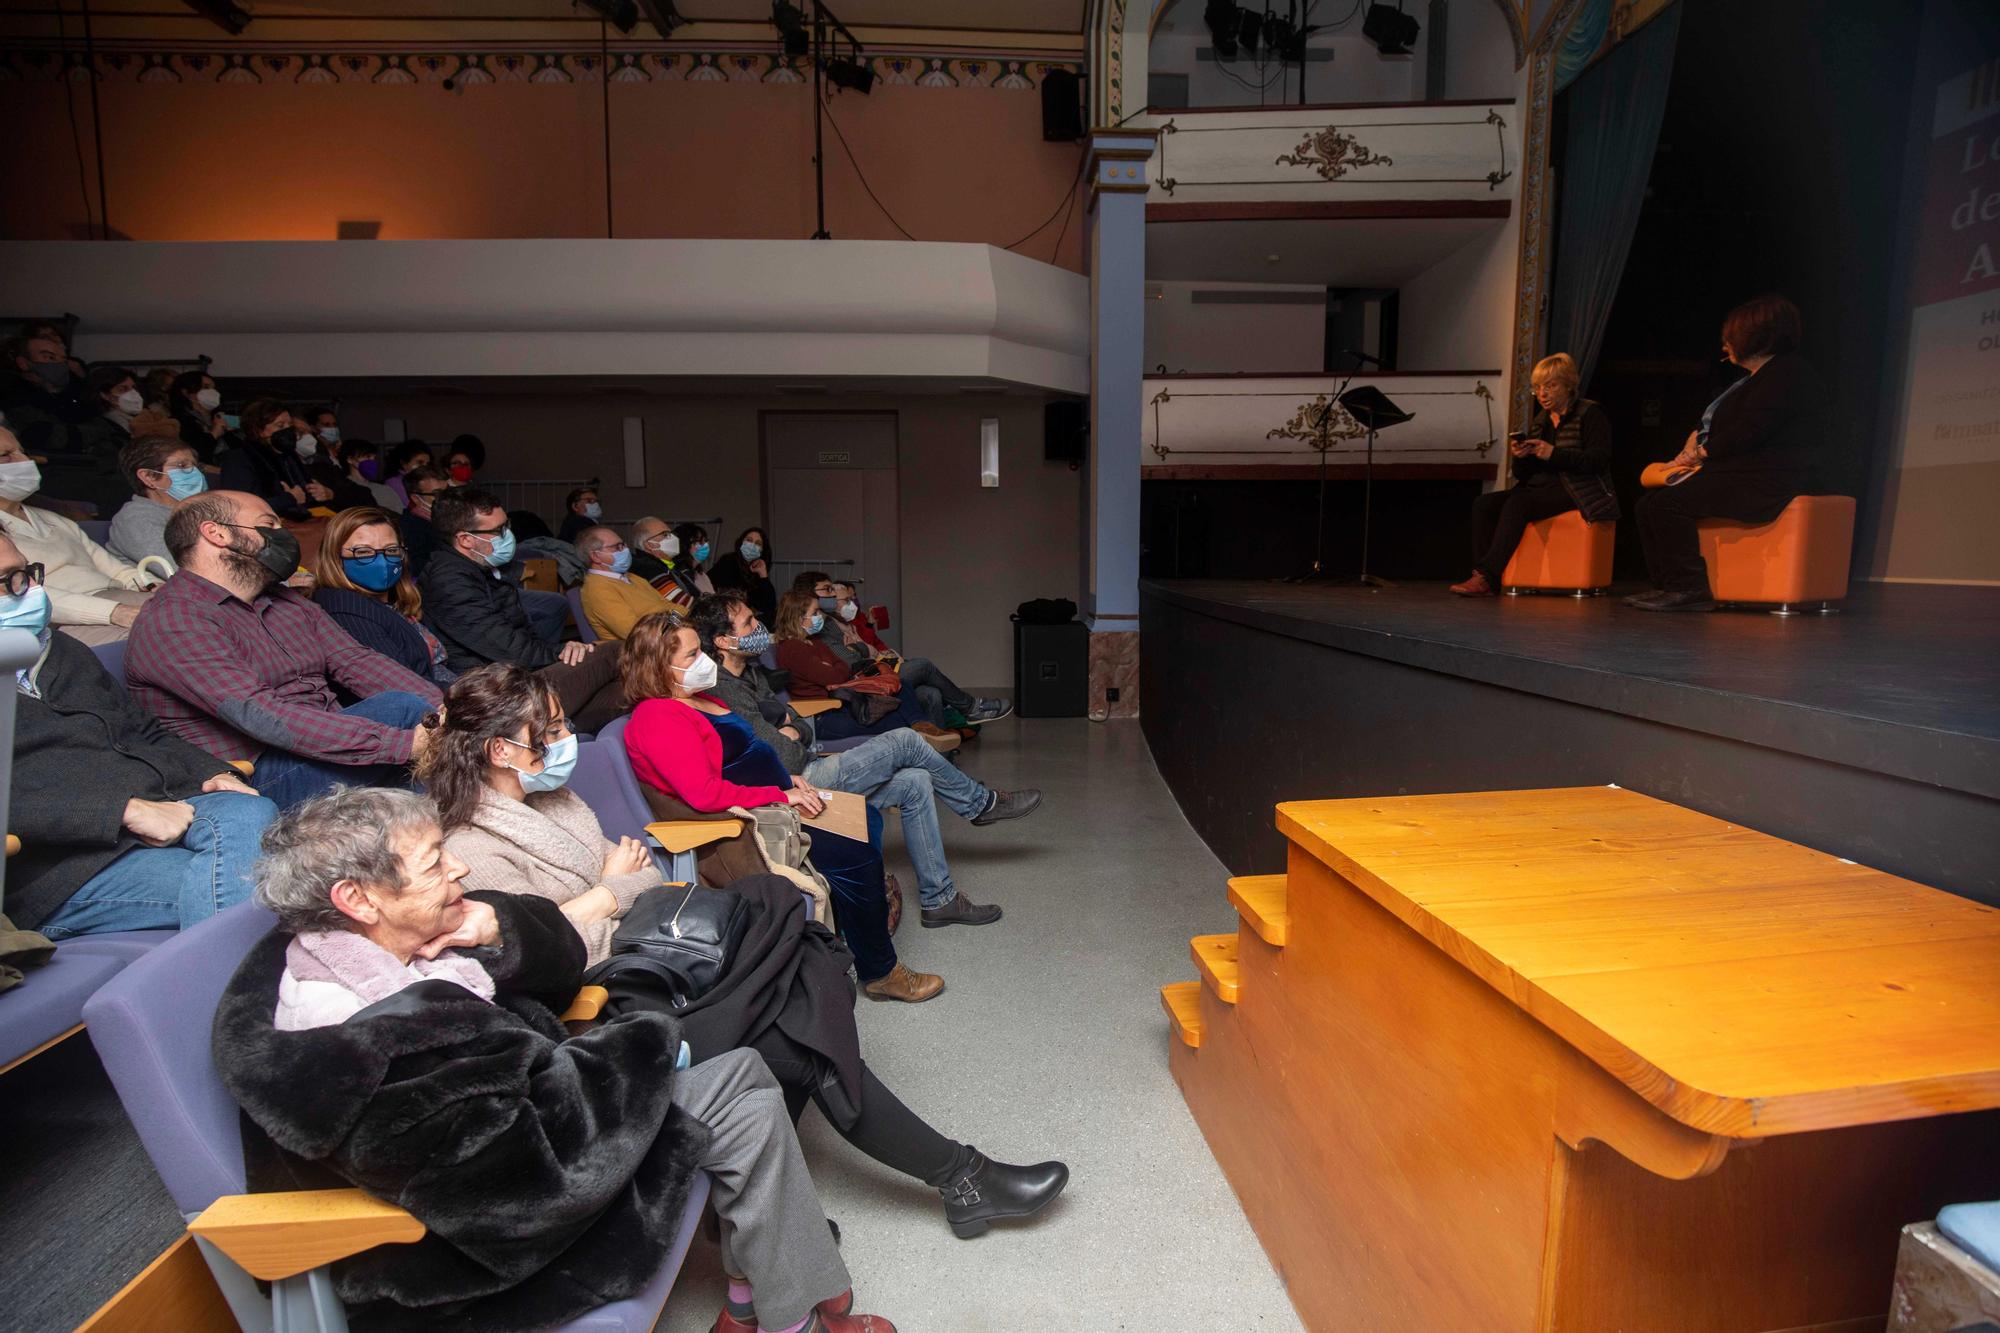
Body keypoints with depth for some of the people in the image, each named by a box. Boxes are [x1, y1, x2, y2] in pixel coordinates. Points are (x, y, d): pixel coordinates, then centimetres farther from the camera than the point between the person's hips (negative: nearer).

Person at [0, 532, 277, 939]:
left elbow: (144, 732, 29)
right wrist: (125, 810, -21)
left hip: (161, 806, 6)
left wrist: (213, 772, 9)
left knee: (251, 812, -29)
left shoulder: (62, 651, 27)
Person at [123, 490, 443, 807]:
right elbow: (261, 716, -22)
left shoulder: (289, 602, 19)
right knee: (403, 707, -28)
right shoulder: (171, 621, -8)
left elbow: (357, 662, 6)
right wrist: (402, 743, -33)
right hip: (261, 779, -8)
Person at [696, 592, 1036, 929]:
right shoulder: (726, 691, -21)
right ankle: (981, 803, 13)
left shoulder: (747, 676, 13)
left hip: (810, 771, 10)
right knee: (903, 741, -12)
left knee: (914, 782, 0)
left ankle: (940, 900, 8)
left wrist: (791, 732, -5)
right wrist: (794, 743, -1)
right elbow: (787, 759, -23)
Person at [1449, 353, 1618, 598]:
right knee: (1483, 504, -18)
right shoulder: (1539, 421, 20)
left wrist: (1554, 454, -19)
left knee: (1518, 502, -33)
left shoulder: (1590, 413, 1)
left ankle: (1487, 576, -36)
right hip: (1539, 487, 7)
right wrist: (1520, 458, -5)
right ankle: (1483, 579, -28)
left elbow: (1600, 459, -12)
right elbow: (1523, 475, 18)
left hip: (1576, 491, -7)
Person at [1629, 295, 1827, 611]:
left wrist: (1701, 453, -8)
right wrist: (1695, 441, 6)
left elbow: (1749, 432, -19)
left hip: (1766, 483, -11)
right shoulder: (1758, 377, 24)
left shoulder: (1786, 374, -9)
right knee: (1650, 504, 0)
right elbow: (1711, 421, 27)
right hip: (1737, 473, 11)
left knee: (1669, 503, -26)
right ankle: (1668, 585, -5)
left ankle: (1690, 590, -24)